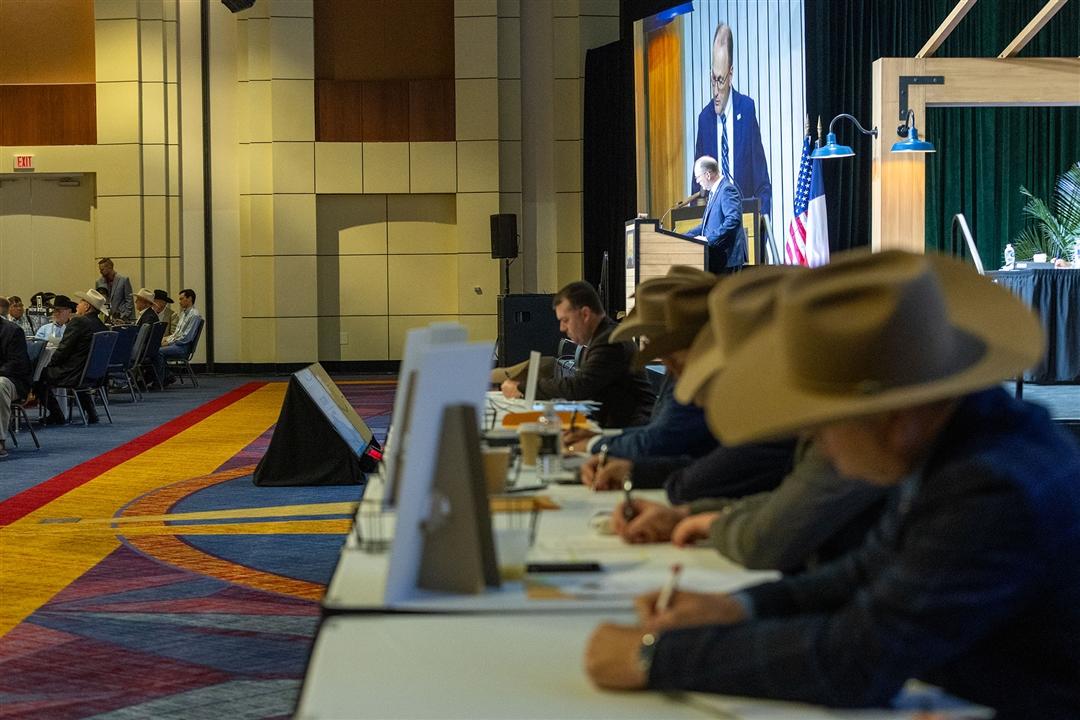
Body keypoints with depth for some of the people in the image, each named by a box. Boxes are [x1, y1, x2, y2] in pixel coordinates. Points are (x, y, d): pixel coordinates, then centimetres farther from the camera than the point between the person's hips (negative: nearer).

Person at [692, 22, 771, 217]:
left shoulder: (747, 108, 0)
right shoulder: (704, 118, 6)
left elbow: (761, 178, 0)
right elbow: (698, 180, 12)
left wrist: (763, 216, -8)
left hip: (745, 207, -2)